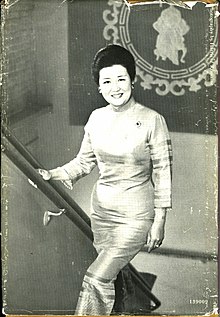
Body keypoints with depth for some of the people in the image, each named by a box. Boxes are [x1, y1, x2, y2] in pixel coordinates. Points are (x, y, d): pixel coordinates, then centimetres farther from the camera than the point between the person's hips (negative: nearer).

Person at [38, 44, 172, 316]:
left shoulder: (152, 120, -11)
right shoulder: (96, 118, 3)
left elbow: (163, 172, -7)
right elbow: (84, 161, 13)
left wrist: (159, 221, -7)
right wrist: (53, 175, -3)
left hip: (136, 215, -5)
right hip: (101, 211, 5)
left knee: (95, 279, -16)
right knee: (107, 282, 12)